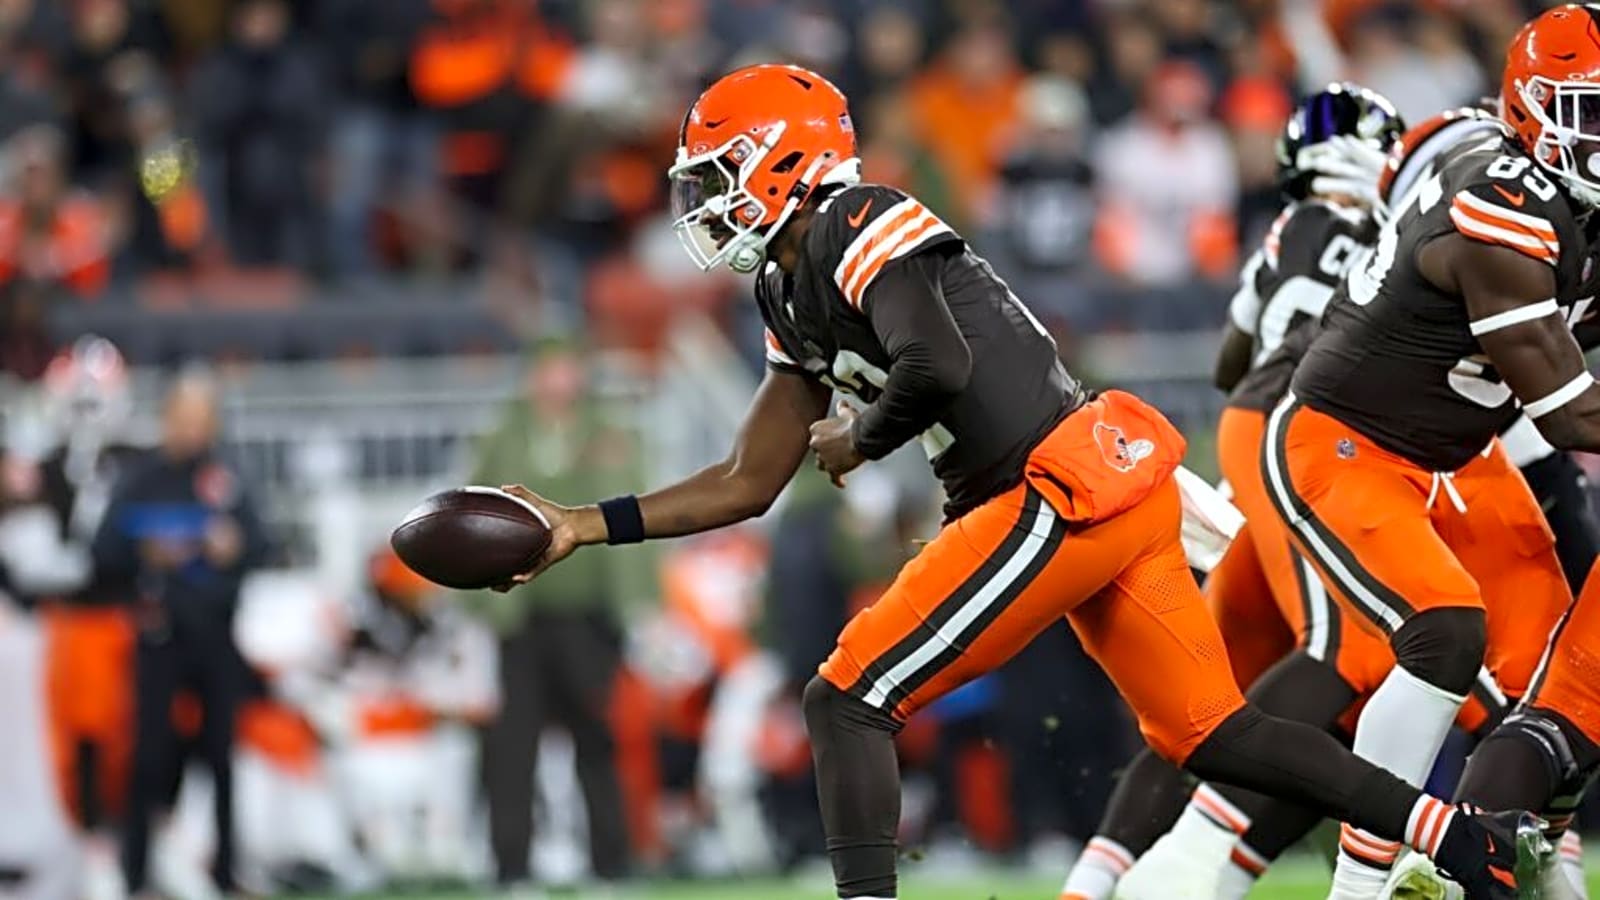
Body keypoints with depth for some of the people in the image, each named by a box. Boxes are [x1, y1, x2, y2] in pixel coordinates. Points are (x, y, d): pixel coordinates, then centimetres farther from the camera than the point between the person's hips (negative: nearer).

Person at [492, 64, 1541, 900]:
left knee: (848, 702, -8)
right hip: (1117, 492, 10)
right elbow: (749, 486, 24)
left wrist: (857, 438, -6)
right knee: (1207, 734, 12)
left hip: (1066, 491, -10)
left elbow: (938, 367, -26)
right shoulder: (793, 298, 20)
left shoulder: (860, 229, -9)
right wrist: (587, 526, 18)